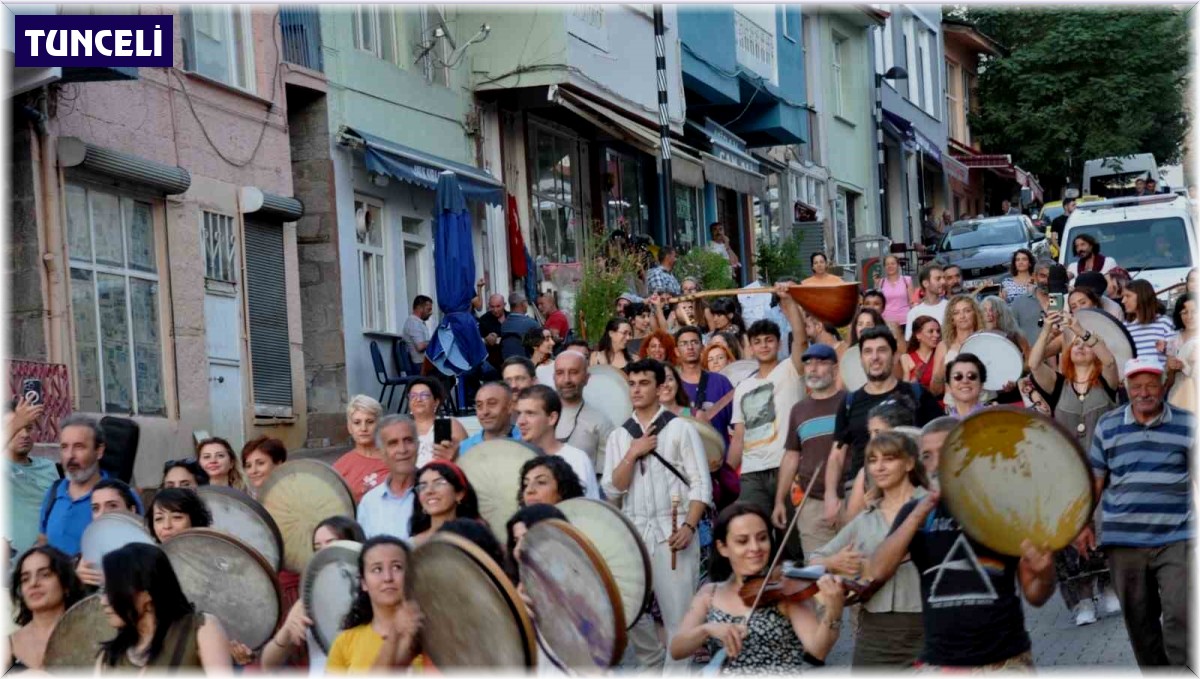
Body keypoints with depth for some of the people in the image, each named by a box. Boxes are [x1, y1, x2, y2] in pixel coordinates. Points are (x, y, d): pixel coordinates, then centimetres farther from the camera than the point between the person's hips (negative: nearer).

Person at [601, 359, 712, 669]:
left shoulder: (680, 428, 0)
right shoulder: (618, 436, 11)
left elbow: (701, 483, -4)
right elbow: (612, 489, 4)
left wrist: (689, 526, -16)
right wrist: (633, 453, -9)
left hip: (672, 529, -4)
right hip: (633, 530, 4)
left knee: (678, 611, -4)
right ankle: (651, 665, 27)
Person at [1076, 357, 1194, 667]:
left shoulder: (1188, 424, 2)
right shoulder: (1107, 426, 5)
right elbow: (1094, 480, 10)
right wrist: (1083, 524, 3)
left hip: (1176, 539, -2)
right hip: (1123, 540, 2)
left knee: (1180, 618, -10)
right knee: (1139, 621, 9)